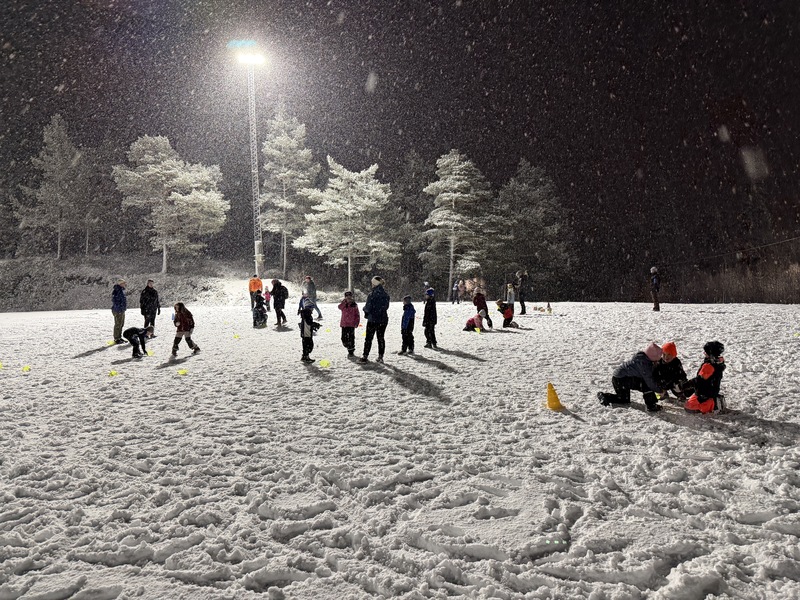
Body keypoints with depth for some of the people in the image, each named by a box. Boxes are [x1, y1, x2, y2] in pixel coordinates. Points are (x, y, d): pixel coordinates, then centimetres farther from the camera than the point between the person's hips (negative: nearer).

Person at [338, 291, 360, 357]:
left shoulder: (354, 305, 1)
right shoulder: (343, 304, 5)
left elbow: (357, 315, 4)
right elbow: (339, 307, -19)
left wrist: (357, 323, -4)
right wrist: (345, 301, -24)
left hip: (351, 324, -2)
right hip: (344, 324, 2)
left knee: (351, 338, -4)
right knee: (344, 338, 5)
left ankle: (351, 351, 8)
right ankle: (349, 347, 27)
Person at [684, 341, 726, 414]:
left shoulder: (708, 366, -25)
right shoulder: (718, 363, 4)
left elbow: (698, 380, -27)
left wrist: (684, 386, -24)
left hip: (704, 394, -10)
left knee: (688, 407, -12)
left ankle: (713, 405, -14)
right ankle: (714, 401, 12)